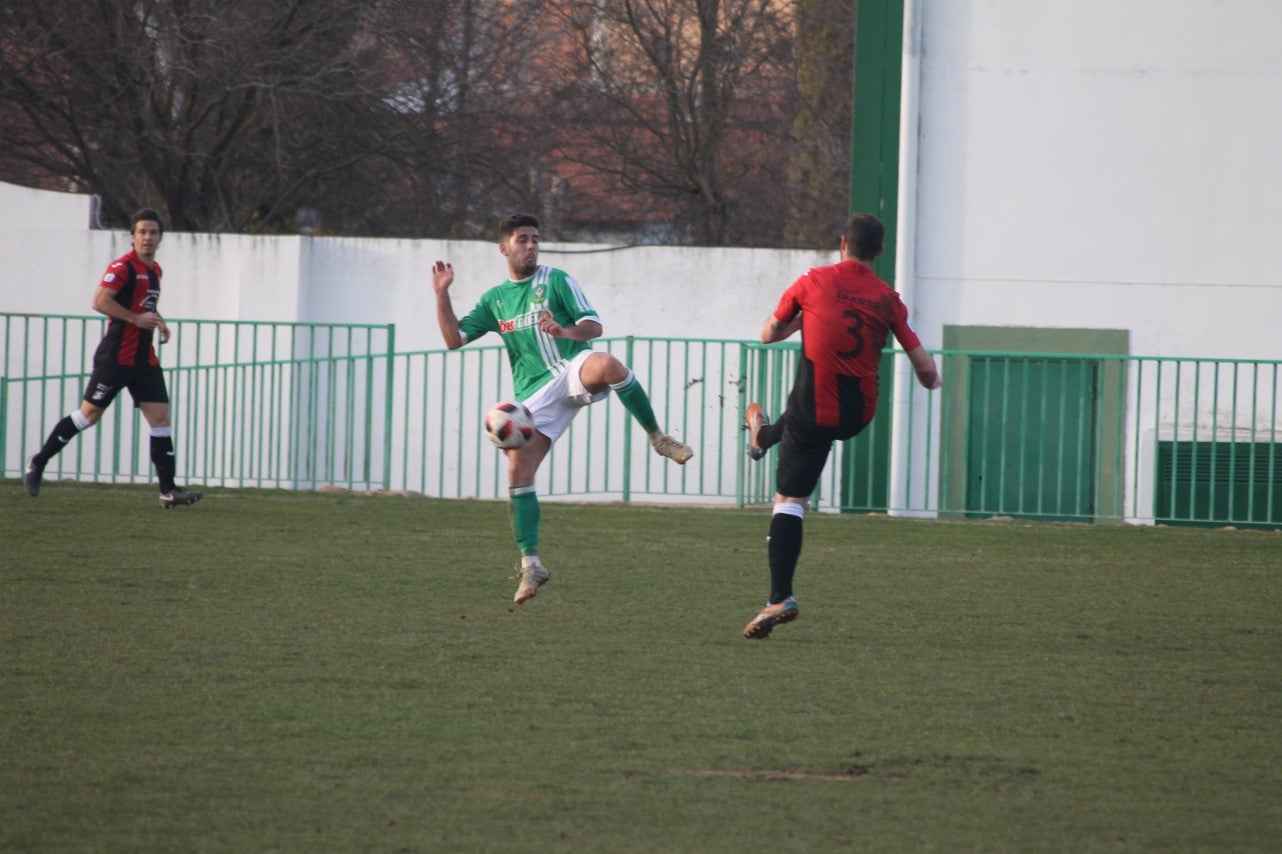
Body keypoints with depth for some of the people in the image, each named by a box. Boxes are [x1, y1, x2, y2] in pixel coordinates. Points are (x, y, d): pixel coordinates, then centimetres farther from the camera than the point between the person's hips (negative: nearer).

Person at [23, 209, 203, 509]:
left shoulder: (154, 270, 15)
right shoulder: (123, 267, -13)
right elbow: (100, 301, -24)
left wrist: (157, 321, 13)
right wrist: (137, 318, -23)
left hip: (145, 359, 8)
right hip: (116, 357, -8)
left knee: (160, 417, -2)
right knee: (89, 414, -1)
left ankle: (168, 489, -3)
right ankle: (38, 463, 14)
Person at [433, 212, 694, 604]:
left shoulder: (555, 280, 7)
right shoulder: (494, 299, 18)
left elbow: (594, 325, -2)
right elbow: (454, 339, 16)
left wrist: (566, 332, -24)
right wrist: (442, 294, 4)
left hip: (573, 370, -4)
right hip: (535, 393, 4)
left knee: (608, 365, -40)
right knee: (518, 471, -11)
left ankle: (657, 437, -22)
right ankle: (530, 564, -3)